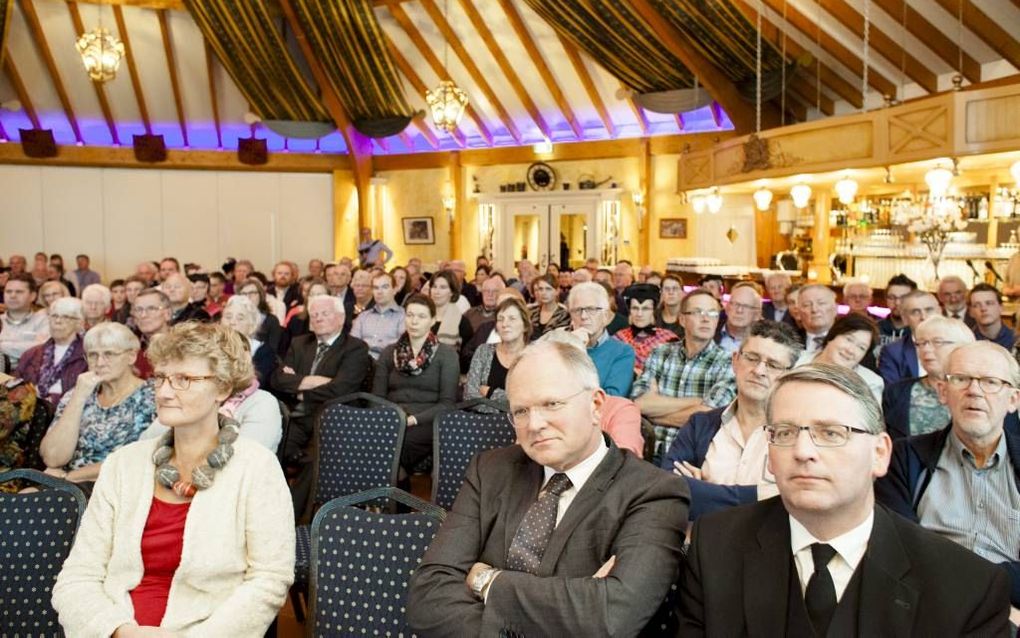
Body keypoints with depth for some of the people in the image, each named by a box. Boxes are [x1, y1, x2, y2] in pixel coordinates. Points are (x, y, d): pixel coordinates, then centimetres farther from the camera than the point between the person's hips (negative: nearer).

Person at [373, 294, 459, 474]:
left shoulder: (446, 354, 5)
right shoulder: (389, 353, 17)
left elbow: (447, 403, -3)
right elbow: (377, 397, 12)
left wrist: (414, 419, -17)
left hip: (426, 424, -3)